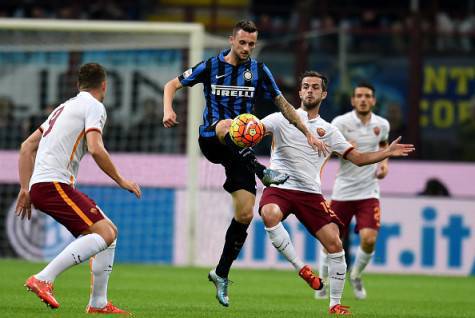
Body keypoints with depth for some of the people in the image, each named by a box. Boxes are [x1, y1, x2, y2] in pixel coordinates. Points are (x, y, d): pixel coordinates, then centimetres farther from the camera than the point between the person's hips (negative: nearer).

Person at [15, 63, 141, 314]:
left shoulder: (64, 107, 26)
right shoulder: (94, 106, -1)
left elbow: (27, 147, 26)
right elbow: (95, 149, -17)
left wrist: (25, 188, 23)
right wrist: (121, 181, -6)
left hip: (38, 185, 9)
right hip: (54, 184, -9)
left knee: (110, 231, 14)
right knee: (104, 234, -20)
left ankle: (98, 303, 12)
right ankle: (44, 279, -28)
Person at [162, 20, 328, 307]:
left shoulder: (259, 71, 6)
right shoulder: (211, 67, 0)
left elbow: (282, 103, 14)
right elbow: (172, 85, 5)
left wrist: (308, 133, 10)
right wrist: (168, 109, -15)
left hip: (240, 147, 2)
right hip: (211, 141, -2)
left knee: (245, 214, -5)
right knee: (226, 125, -41)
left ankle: (221, 274, 9)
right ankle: (262, 171, -48)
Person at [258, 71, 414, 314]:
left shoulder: (328, 130, 14)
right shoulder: (281, 119, 5)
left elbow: (357, 158, 15)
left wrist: (387, 153, 2)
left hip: (310, 193, 3)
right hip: (279, 187, -3)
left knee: (334, 243, -9)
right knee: (270, 215, -37)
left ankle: (335, 304, 5)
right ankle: (300, 267, -22)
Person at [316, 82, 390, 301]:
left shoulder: (382, 124, 3)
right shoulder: (341, 122, -10)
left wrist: (384, 162, 7)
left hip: (369, 192, 2)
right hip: (343, 191, -2)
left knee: (369, 239, -14)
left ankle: (356, 276, 15)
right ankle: (323, 281, 30)